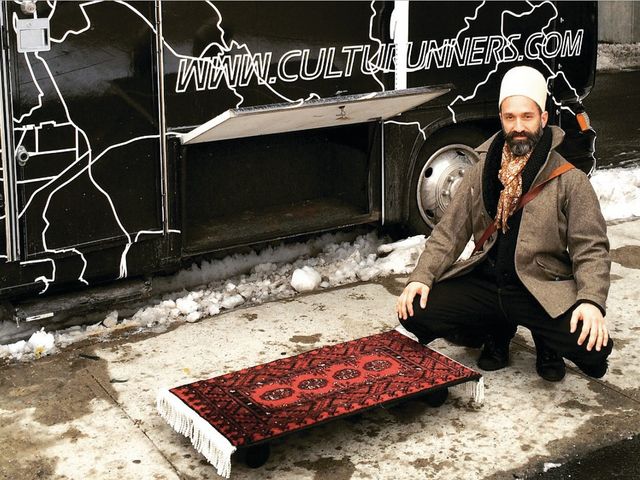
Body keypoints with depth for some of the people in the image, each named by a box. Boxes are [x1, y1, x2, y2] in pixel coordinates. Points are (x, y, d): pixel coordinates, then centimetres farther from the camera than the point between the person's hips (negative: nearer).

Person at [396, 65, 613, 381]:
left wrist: (591, 301, -23)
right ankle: (496, 333, 11)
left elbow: (590, 249, -5)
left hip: (542, 291, -3)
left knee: (594, 347, -29)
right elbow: (449, 233, 8)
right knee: (415, 313, -17)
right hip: (485, 282, 3)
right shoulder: (481, 173, 9)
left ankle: (545, 341, 11)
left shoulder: (570, 181, -2)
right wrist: (422, 277, -8)